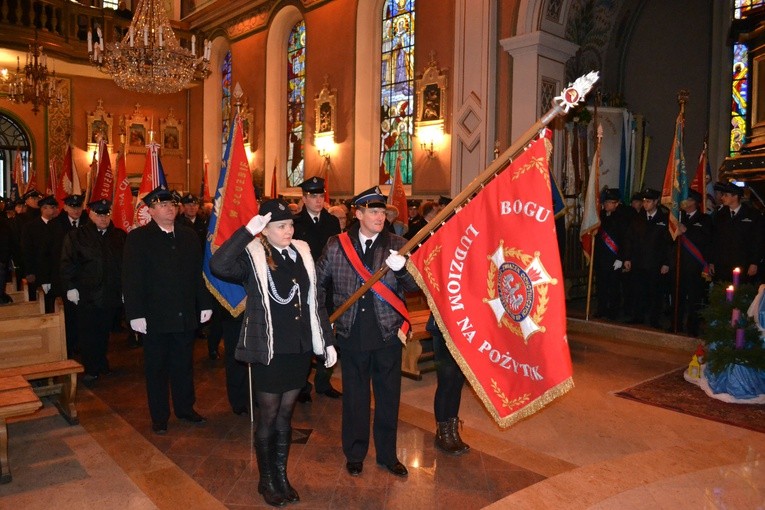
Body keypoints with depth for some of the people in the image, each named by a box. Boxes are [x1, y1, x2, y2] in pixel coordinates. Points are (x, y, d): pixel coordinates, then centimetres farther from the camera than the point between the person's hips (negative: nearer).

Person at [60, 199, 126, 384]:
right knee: (88, 334, 4)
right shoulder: (76, 236, 1)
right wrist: (70, 287, -8)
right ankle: (91, 370, 15)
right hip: (86, 296, -2)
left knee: (104, 333, 13)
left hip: (112, 295, 2)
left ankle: (102, 365, 29)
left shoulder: (120, 236, 6)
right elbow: (67, 263, -2)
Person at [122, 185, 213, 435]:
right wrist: (135, 314, -14)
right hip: (155, 318, -3)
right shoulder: (138, 238, -4)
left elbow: (198, 273, 9)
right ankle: (159, 417, 24)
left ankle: (185, 407, 31)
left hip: (186, 316, 3)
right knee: (157, 368, 10)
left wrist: (204, 304, 5)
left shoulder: (189, 236, 7)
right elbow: (131, 280, -8)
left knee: (184, 365, 15)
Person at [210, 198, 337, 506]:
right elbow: (218, 266, -32)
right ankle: (266, 480, 29)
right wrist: (247, 231, -32)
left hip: (300, 349, 5)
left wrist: (327, 341, 9)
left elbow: (315, 301, 10)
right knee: (268, 417, 10)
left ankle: (281, 475, 33)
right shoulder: (252, 257, -10)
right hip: (270, 352, -4)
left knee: (286, 416, 17)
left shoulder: (302, 253, 5)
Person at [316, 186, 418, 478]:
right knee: (354, 396, 13)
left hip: (388, 333, 0)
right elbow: (318, 283, 11)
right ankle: (354, 454, 32)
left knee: (388, 397, 11)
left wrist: (401, 268, -26)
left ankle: (387, 454, 31)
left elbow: (415, 286, -6)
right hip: (352, 334, 0)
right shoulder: (337, 245, 0)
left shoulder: (397, 245, 0)